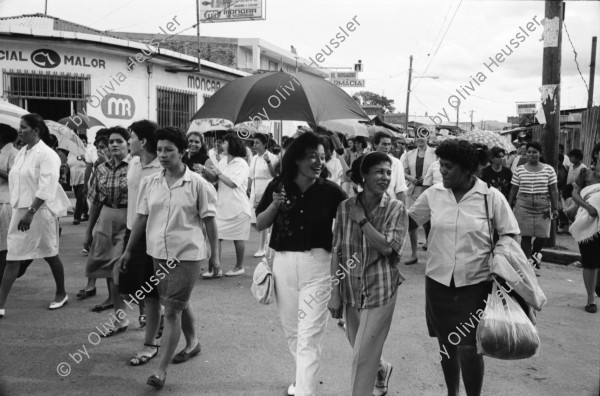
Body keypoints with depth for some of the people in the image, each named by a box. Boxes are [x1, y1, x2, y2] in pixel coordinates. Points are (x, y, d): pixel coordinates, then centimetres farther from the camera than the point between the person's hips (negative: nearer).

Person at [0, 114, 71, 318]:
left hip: (40, 211, -7)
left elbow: (45, 188, -20)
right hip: (20, 210, 7)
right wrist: (20, 210, 8)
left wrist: (30, 212, -25)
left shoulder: (47, 154, -13)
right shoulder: (21, 152, 10)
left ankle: (61, 294, 27)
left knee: (50, 255, 8)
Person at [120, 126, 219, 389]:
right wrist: (129, 250, 10)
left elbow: (209, 221, -5)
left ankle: (161, 370, 6)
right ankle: (192, 343, 44)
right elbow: (141, 218, 9)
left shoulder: (198, 184, -10)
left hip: (187, 255, -5)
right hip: (158, 253, 5)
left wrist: (214, 254, -2)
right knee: (180, 305, 21)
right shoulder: (149, 183, 2)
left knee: (172, 311, -3)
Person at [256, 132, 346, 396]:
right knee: (291, 330, 20)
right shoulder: (278, 186, -1)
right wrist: (274, 205, -14)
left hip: (317, 264, -3)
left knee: (309, 335, -5)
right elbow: (259, 225, 4)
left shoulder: (330, 190, -6)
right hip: (283, 263, 4)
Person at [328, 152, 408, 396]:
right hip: (351, 289, 4)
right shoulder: (345, 207, -3)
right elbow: (337, 252, 0)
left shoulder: (396, 209, -8)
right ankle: (383, 370, 53)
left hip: (381, 289, -3)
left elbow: (387, 247, -18)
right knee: (359, 348, 21)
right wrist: (335, 292, 0)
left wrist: (362, 220, -17)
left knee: (364, 355, -2)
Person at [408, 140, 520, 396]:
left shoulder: (492, 197, -9)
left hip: (475, 283, -3)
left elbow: (509, 238, -2)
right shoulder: (433, 194, -2)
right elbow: (408, 221, 8)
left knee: (469, 348, -2)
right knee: (446, 344, 16)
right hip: (438, 281, 3)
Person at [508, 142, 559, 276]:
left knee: (543, 236, -2)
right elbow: (513, 190, 7)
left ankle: (534, 254, 29)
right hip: (523, 207, 0)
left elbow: (554, 190, 3)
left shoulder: (549, 169, 3)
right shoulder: (519, 170, 4)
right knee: (525, 236, -1)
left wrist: (555, 208, -1)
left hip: (543, 208, 0)